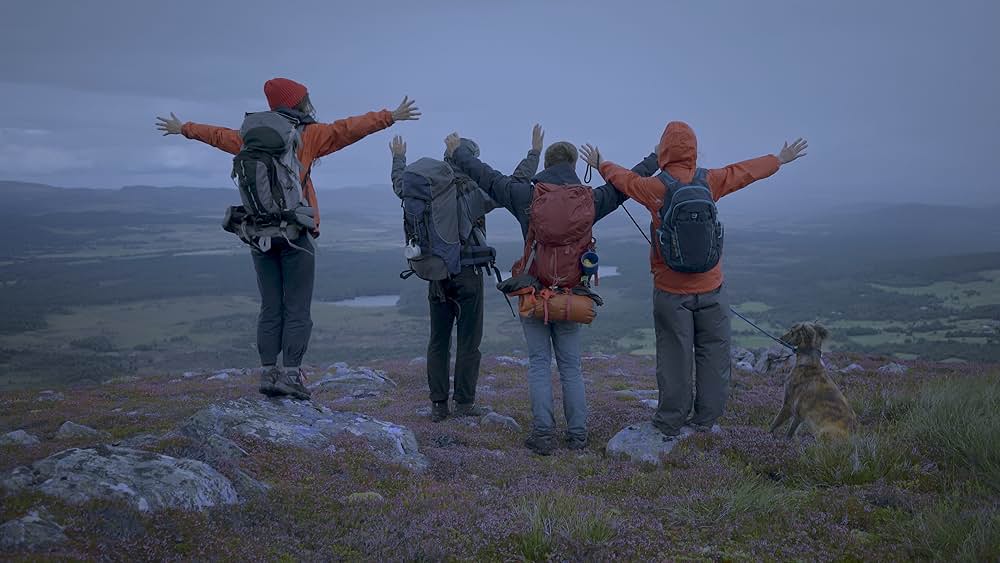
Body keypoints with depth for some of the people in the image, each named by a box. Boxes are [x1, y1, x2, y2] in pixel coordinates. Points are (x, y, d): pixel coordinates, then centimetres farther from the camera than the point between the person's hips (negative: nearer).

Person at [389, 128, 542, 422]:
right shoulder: (475, 193, -11)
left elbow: (400, 185, 21)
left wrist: (398, 158, 39)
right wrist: (534, 153, 4)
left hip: (436, 275, 4)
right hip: (467, 275, -4)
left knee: (438, 341, 9)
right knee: (468, 340, 3)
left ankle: (438, 404, 11)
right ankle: (464, 402, 5)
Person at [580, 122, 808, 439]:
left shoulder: (654, 188, -8)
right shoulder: (711, 182, -2)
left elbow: (623, 178, 13)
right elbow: (747, 171, 15)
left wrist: (601, 165, 34)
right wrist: (780, 159, 32)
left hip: (670, 290, -1)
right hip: (710, 287, 2)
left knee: (674, 357, 4)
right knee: (713, 355, 10)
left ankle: (671, 426, 10)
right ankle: (705, 422, 16)